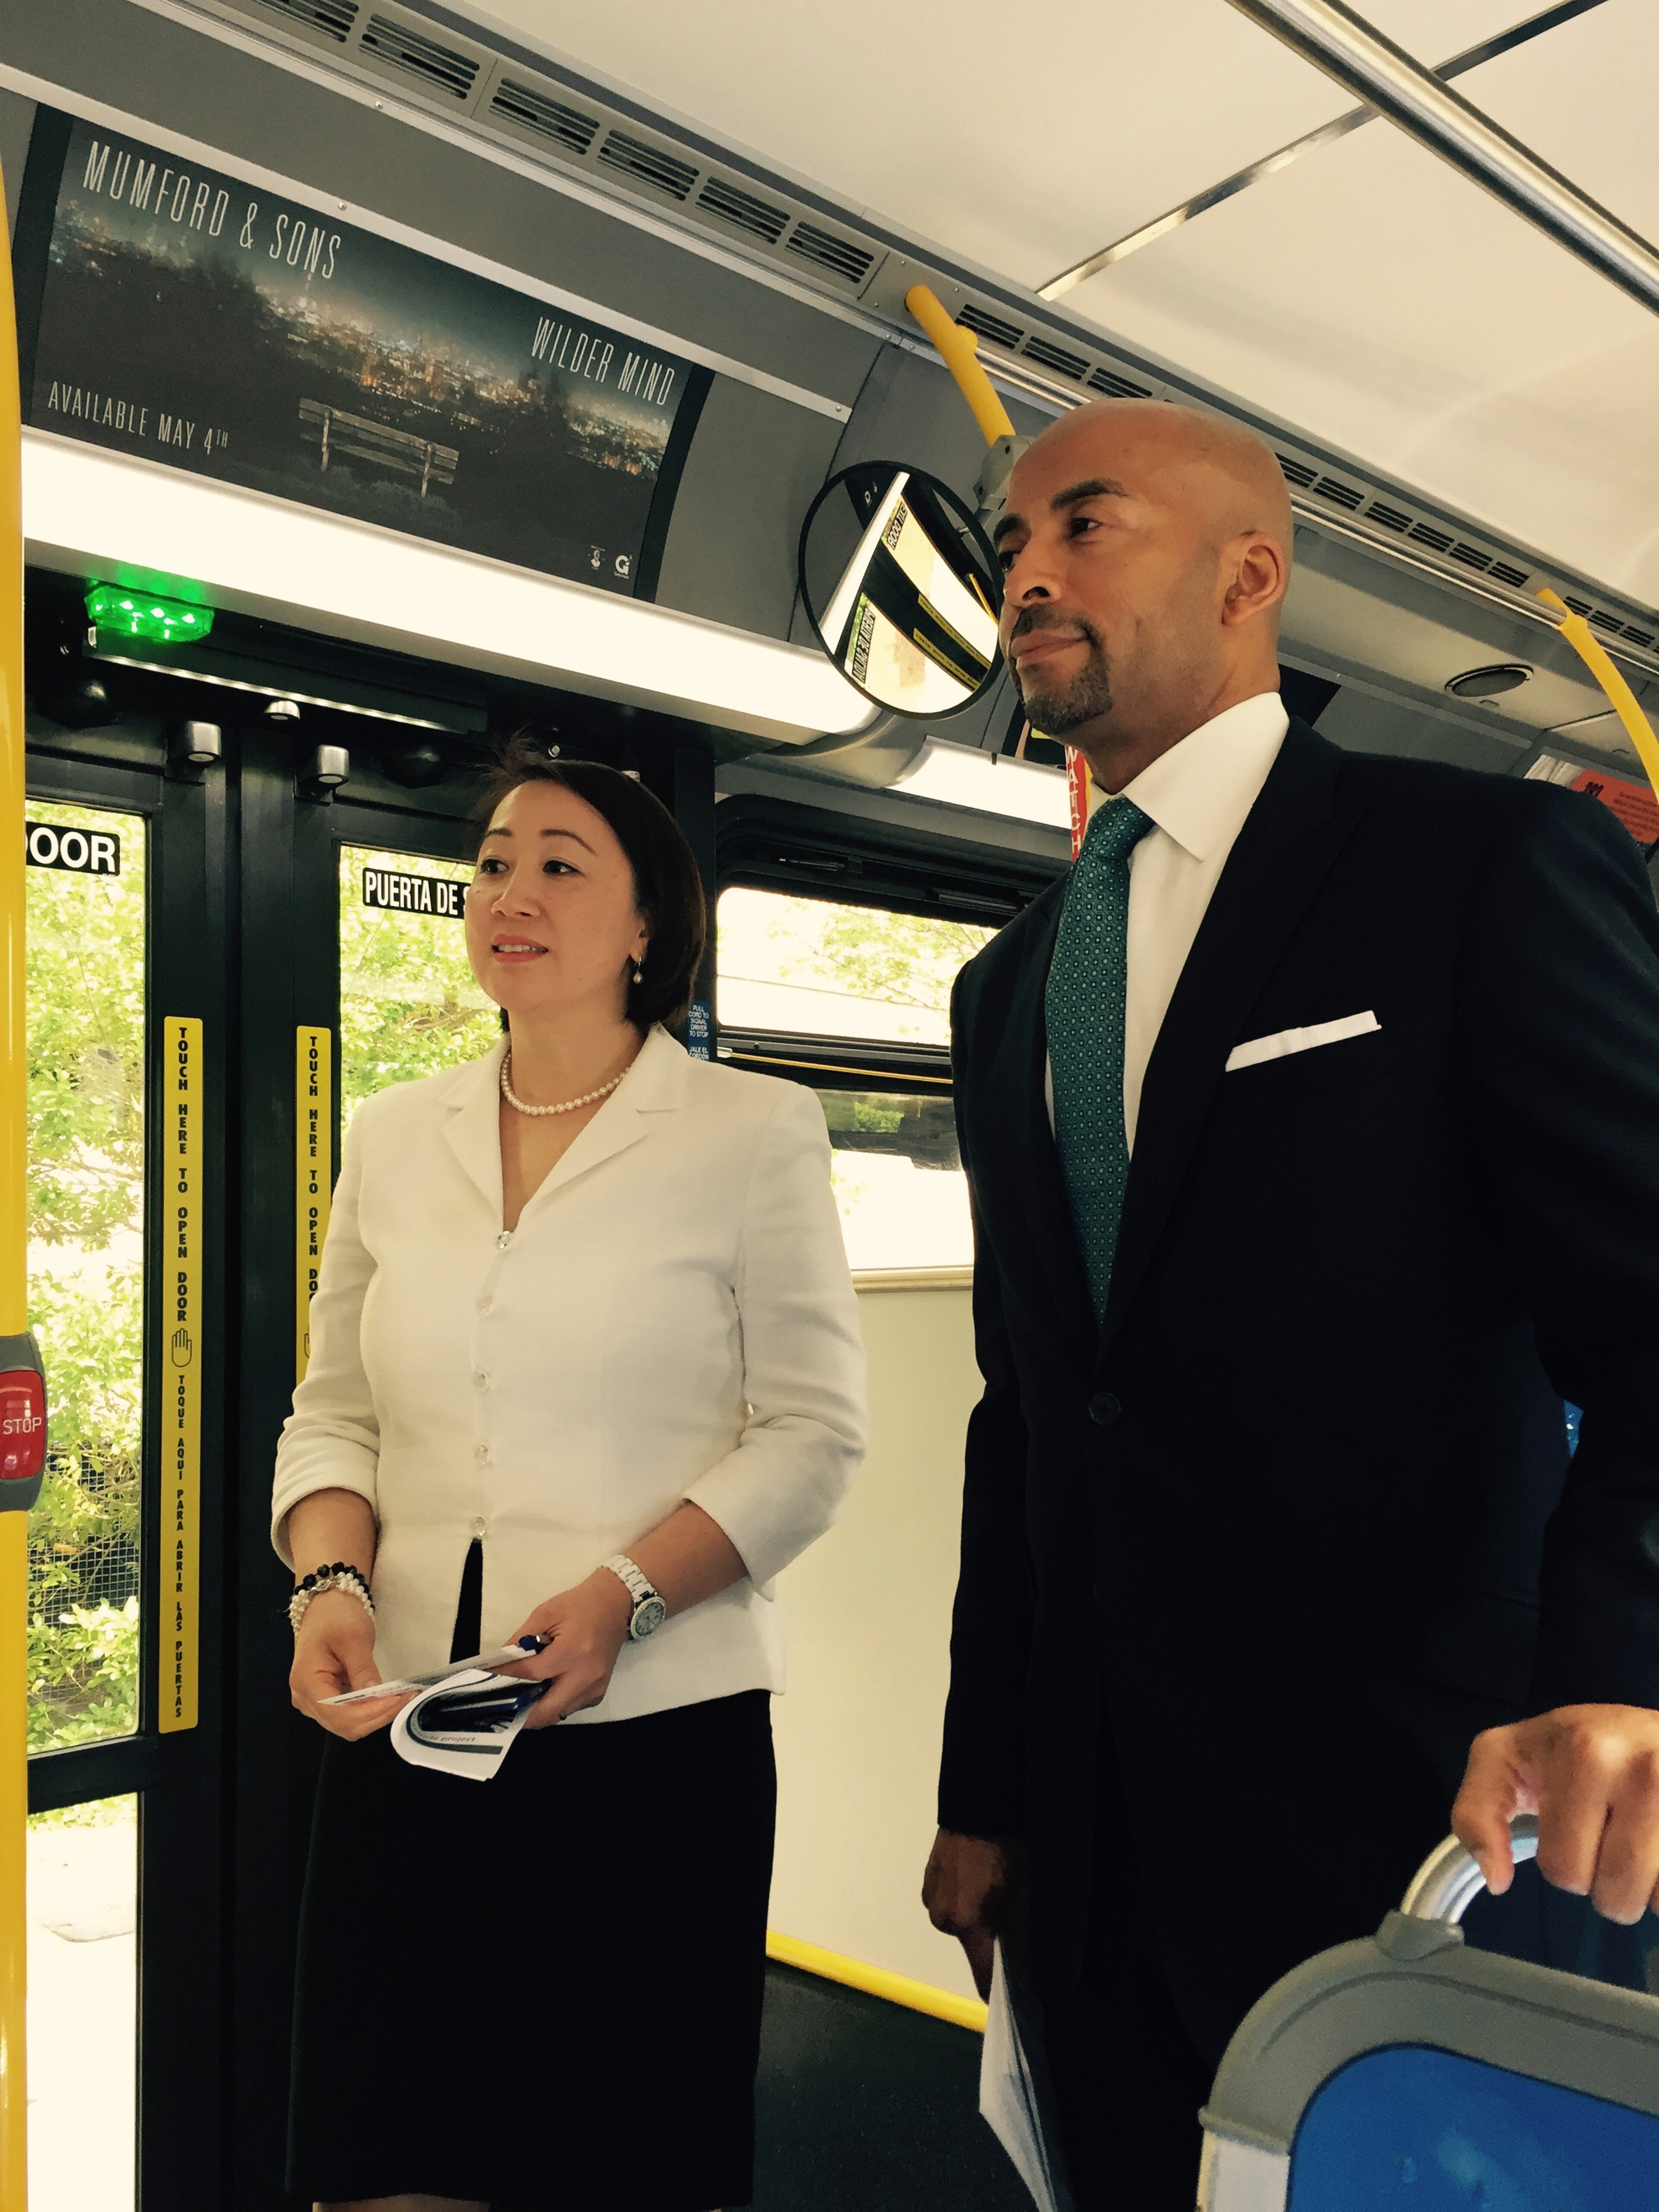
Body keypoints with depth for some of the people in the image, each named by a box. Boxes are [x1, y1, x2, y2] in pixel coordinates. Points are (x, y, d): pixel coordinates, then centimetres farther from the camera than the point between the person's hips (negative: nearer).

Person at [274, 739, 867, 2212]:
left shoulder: (754, 1129, -3)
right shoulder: (392, 1139, 9)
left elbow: (813, 1430, -5)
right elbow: (333, 1415, 12)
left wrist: (623, 1595, -17)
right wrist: (333, 1581, -6)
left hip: (658, 1724, -3)